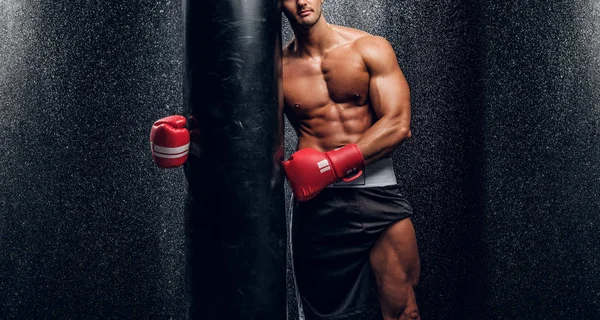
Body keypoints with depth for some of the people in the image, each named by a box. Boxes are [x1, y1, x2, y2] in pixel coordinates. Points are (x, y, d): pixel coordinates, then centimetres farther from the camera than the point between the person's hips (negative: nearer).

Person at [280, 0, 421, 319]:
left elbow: (398, 125, -8)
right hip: (316, 201, 1)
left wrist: (332, 164, -17)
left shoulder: (370, 48, 0)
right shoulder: (279, 69, 3)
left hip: (376, 193, -1)